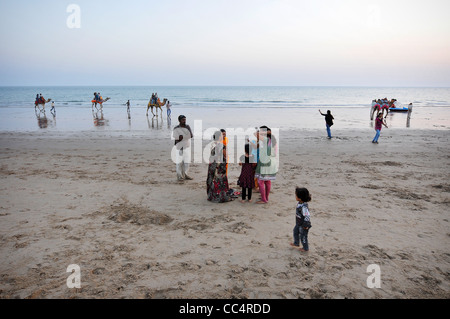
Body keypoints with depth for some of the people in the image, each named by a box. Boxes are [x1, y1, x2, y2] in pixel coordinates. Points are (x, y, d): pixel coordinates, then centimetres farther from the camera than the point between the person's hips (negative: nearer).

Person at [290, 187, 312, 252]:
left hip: (303, 225, -9)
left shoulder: (304, 207, -38)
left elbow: (307, 216, -36)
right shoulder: (299, 203, -8)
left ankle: (305, 248, 34)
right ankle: (296, 243, 49)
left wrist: (305, 225, -25)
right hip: (298, 223, 9)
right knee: (295, 231, 27)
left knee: (303, 236, 11)